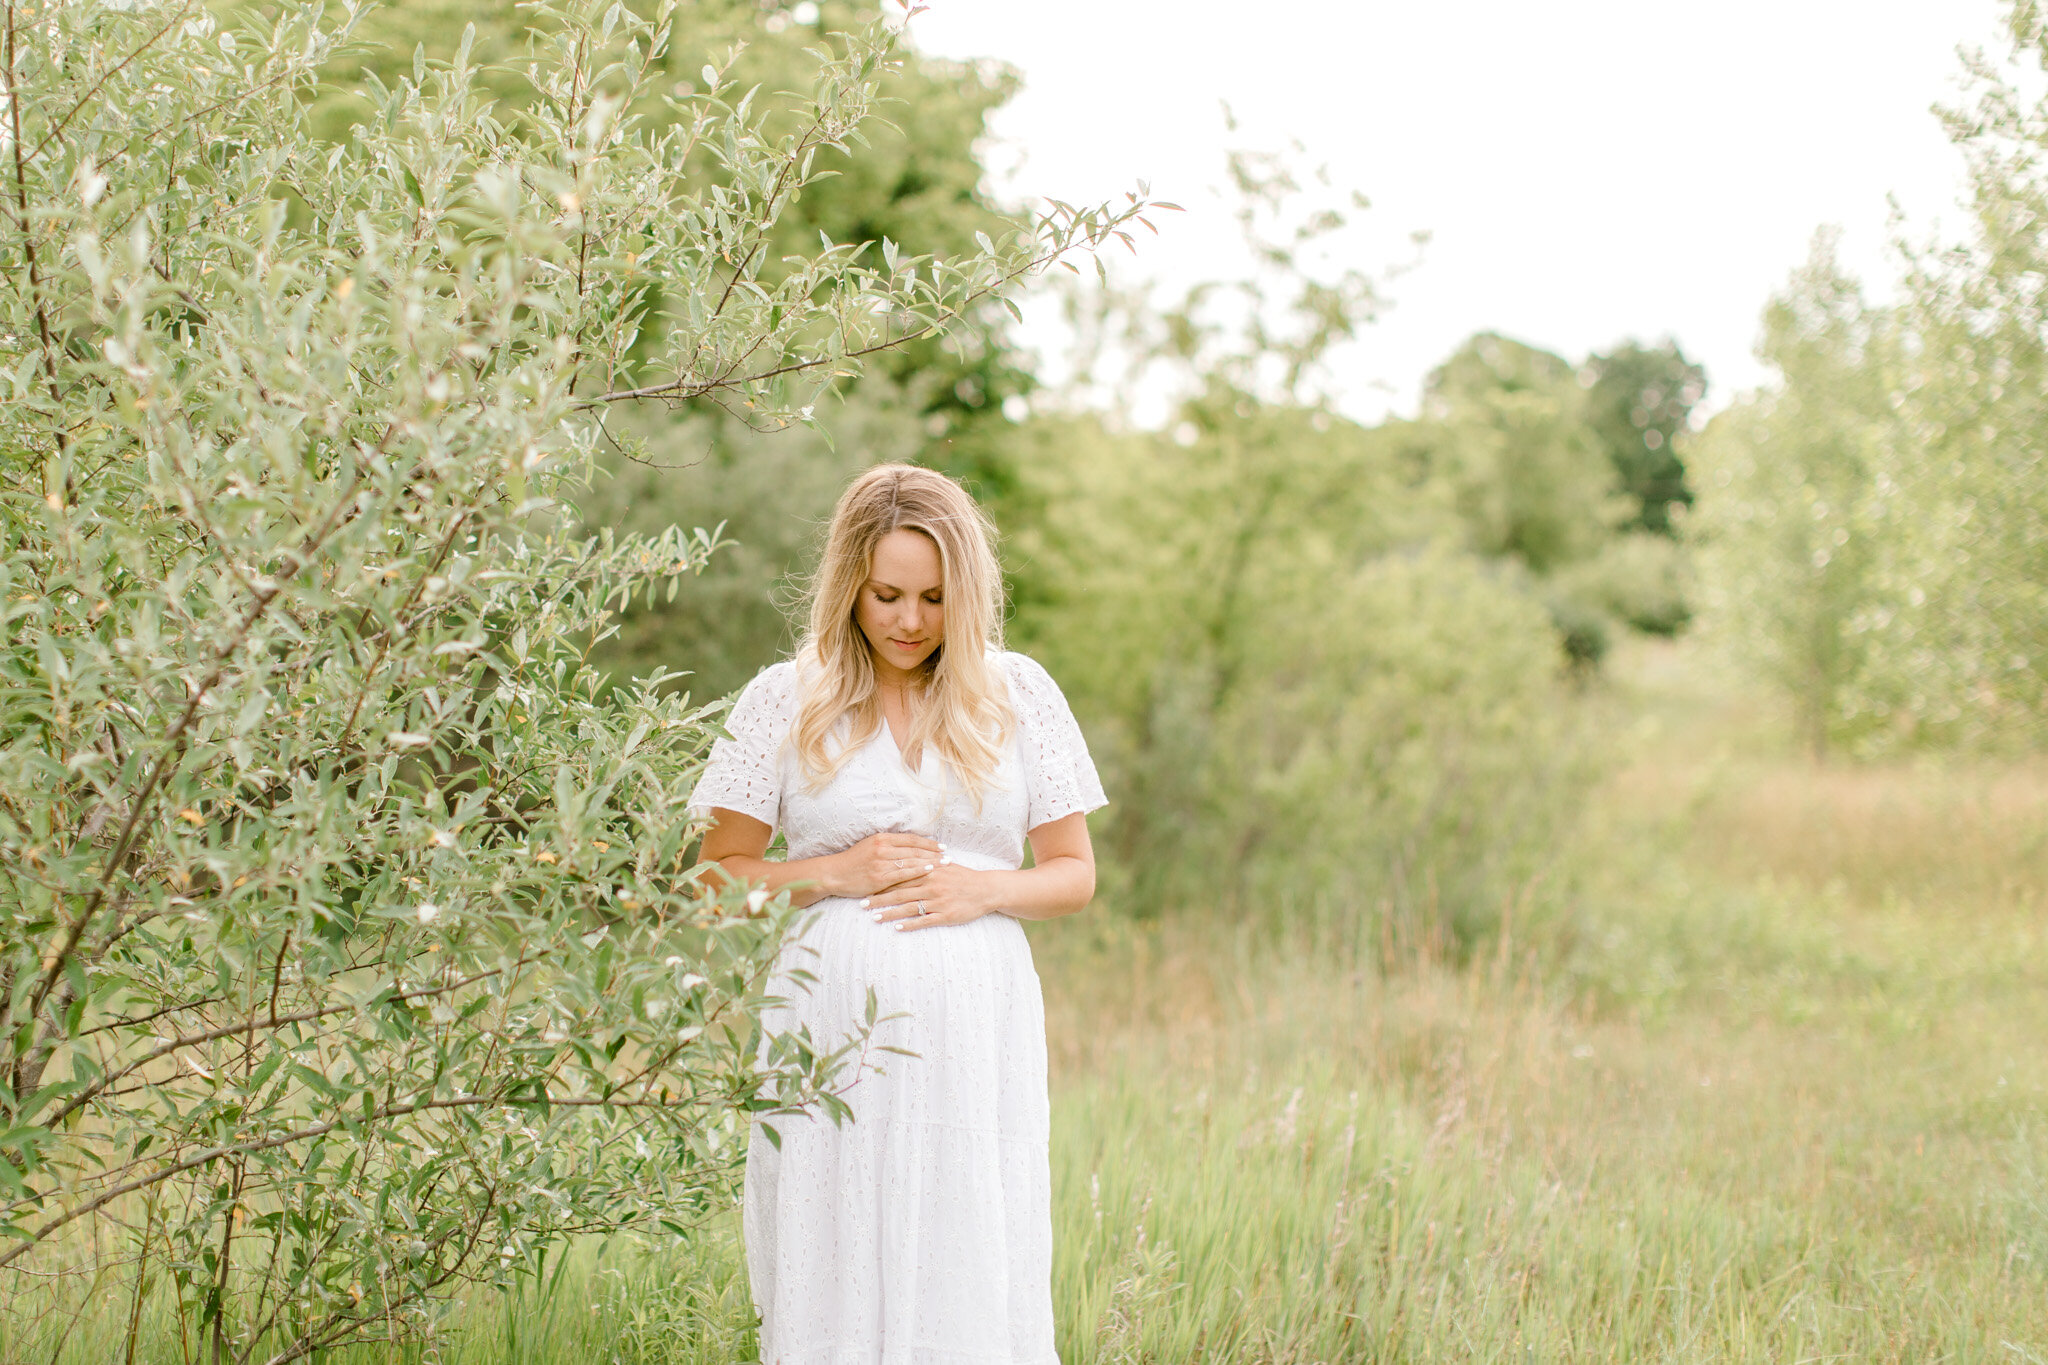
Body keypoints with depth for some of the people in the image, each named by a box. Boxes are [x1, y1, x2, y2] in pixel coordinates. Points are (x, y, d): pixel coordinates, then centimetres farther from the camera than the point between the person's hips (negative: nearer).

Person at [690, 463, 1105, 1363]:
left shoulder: (1017, 694, 8)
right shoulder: (785, 699, 5)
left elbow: (1074, 874, 10)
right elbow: (720, 875, 6)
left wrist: (979, 889, -8)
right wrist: (836, 873, -9)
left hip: (976, 1026, 1)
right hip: (833, 1015, -1)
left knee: (973, 1277, -1)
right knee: (831, 1280, 1)